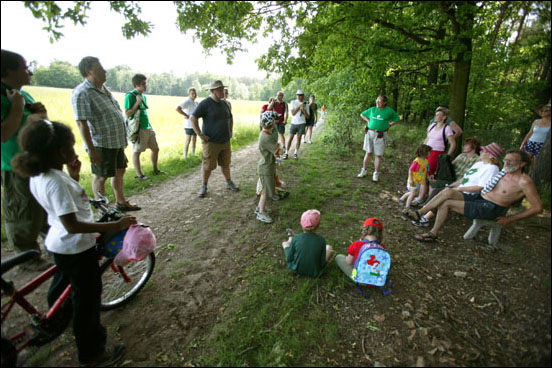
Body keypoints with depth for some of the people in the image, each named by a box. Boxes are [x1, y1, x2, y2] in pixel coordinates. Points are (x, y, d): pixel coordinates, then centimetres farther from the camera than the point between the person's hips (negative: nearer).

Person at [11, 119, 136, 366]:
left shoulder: (38, 176, -1)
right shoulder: (56, 182, -30)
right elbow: (73, 225, -32)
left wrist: (74, 175, -1)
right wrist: (115, 226, -34)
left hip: (58, 244, 10)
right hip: (76, 247, -10)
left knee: (63, 281, 35)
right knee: (88, 297, 5)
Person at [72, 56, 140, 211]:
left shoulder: (104, 89, 14)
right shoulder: (82, 93, -14)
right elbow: (81, 123, -19)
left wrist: (122, 140, 21)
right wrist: (91, 149, -23)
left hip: (117, 141, 9)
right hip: (101, 144, -9)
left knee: (120, 171, 17)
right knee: (101, 176, 2)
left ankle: (121, 202, 33)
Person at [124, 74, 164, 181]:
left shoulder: (143, 96, 13)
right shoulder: (130, 96, -11)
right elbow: (127, 114, -14)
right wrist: (137, 103, -19)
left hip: (148, 127, 8)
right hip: (138, 129, -8)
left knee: (155, 148, 14)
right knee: (136, 152, 1)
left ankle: (155, 169, 31)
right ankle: (139, 175, 9)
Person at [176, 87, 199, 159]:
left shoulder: (196, 103, 14)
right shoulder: (187, 101, -12)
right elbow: (178, 108, -24)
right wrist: (186, 115, -20)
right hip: (189, 125, -8)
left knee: (194, 140, 14)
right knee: (188, 140, -5)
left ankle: (193, 154, 26)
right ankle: (185, 156, 2)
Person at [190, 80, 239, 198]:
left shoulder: (224, 104, 11)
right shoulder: (205, 103, -10)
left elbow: (230, 118, 28)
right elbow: (193, 117, -15)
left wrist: (230, 131, 17)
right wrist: (200, 134, -18)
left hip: (225, 141, 6)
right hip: (211, 142, -6)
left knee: (225, 164, 15)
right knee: (208, 166, 1)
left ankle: (229, 183, 29)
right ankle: (204, 186, 17)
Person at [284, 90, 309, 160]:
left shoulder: (305, 104, 4)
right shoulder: (293, 102, 1)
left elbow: (308, 117, 2)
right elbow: (293, 113, -8)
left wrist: (303, 110, -14)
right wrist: (299, 106, -16)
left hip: (302, 123, 1)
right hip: (294, 123, -1)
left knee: (299, 138, 4)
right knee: (290, 138, 0)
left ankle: (296, 153, 15)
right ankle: (286, 153, 7)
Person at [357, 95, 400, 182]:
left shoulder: (389, 111, -1)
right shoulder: (372, 109, 5)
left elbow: (397, 120, 11)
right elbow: (362, 114, 19)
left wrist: (389, 125, 1)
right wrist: (368, 121, 8)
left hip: (380, 136, -2)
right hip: (369, 133, 2)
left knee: (378, 155, 2)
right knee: (368, 153, 8)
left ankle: (376, 174, 12)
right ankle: (364, 171, 20)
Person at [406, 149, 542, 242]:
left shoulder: (524, 181, -12)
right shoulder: (505, 172, 11)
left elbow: (537, 207, -12)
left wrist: (510, 219, -9)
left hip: (490, 209, -7)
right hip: (478, 197, 7)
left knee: (446, 203, -22)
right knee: (448, 192, -16)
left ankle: (433, 233, -8)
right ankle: (418, 213, -15)